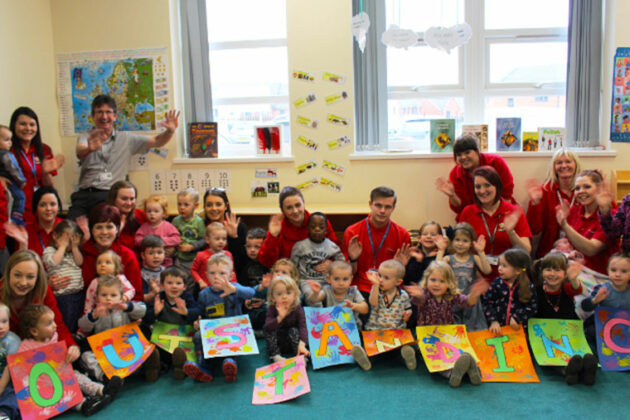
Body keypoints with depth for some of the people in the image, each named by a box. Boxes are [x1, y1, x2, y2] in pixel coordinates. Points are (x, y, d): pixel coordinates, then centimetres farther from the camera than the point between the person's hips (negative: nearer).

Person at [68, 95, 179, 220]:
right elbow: (80, 152, -10)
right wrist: (89, 149, -36)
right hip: (85, 194, 1)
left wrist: (170, 131, -12)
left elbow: (157, 141, 11)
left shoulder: (127, 139, 15)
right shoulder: (86, 137, 13)